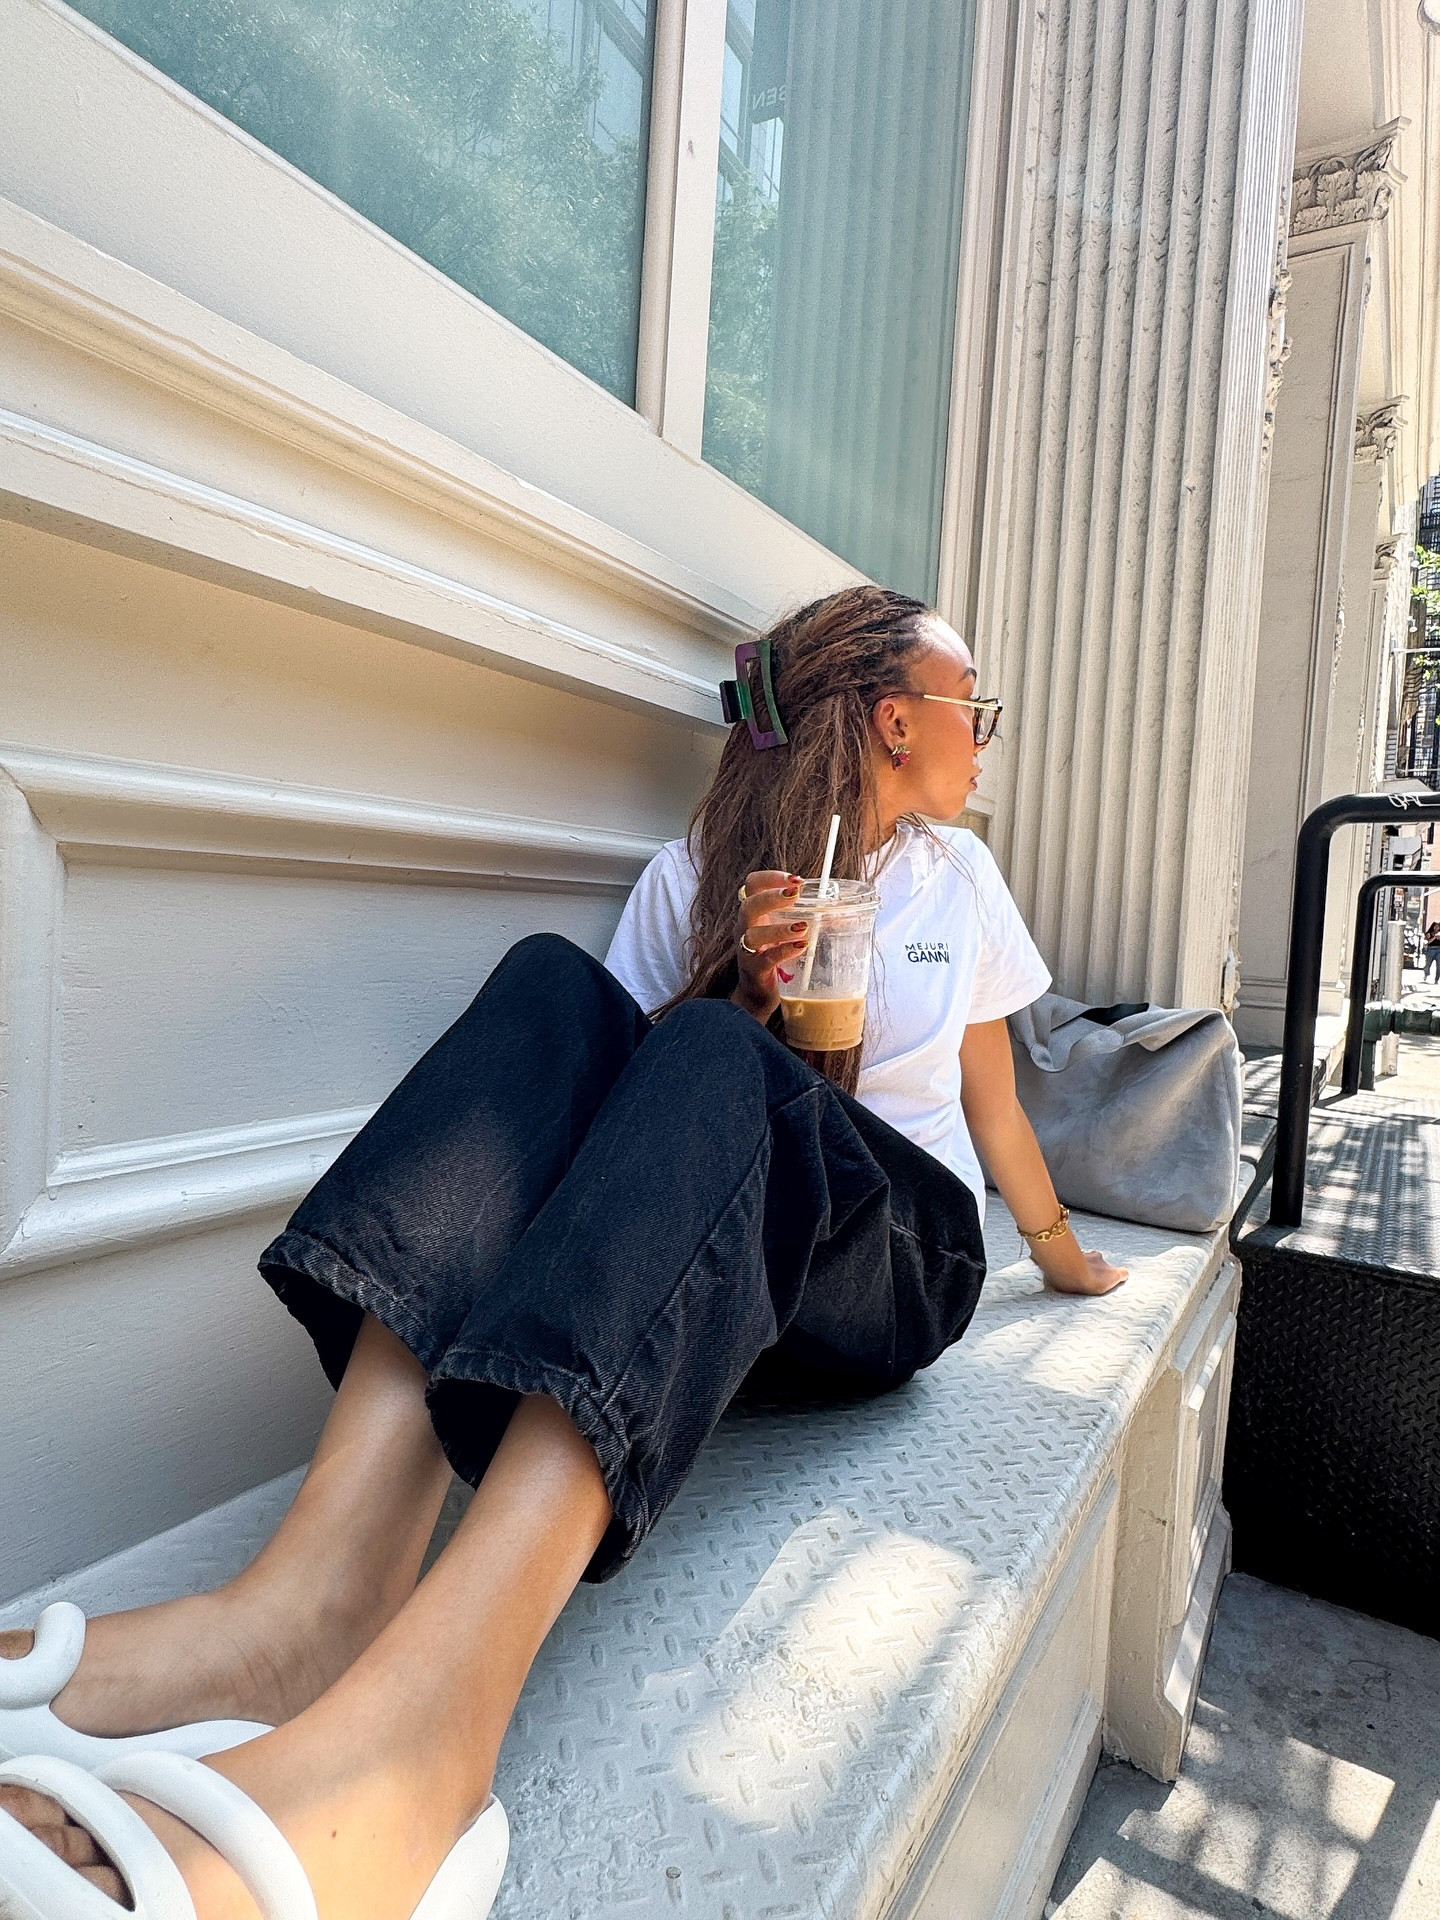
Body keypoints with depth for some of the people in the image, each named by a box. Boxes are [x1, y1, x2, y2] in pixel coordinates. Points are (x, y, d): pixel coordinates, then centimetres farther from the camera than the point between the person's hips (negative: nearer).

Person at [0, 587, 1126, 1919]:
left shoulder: (959, 872, 15)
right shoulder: (696, 872, 9)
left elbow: (993, 1101, 23)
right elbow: (625, 1083, 3)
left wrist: (1067, 1259, 31)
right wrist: (741, 989, -12)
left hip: (900, 1263, 0)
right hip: (707, 1265, 1)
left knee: (707, 1057, -31)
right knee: (554, 982, -24)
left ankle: (422, 1699, -51)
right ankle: (327, 1585, -40)